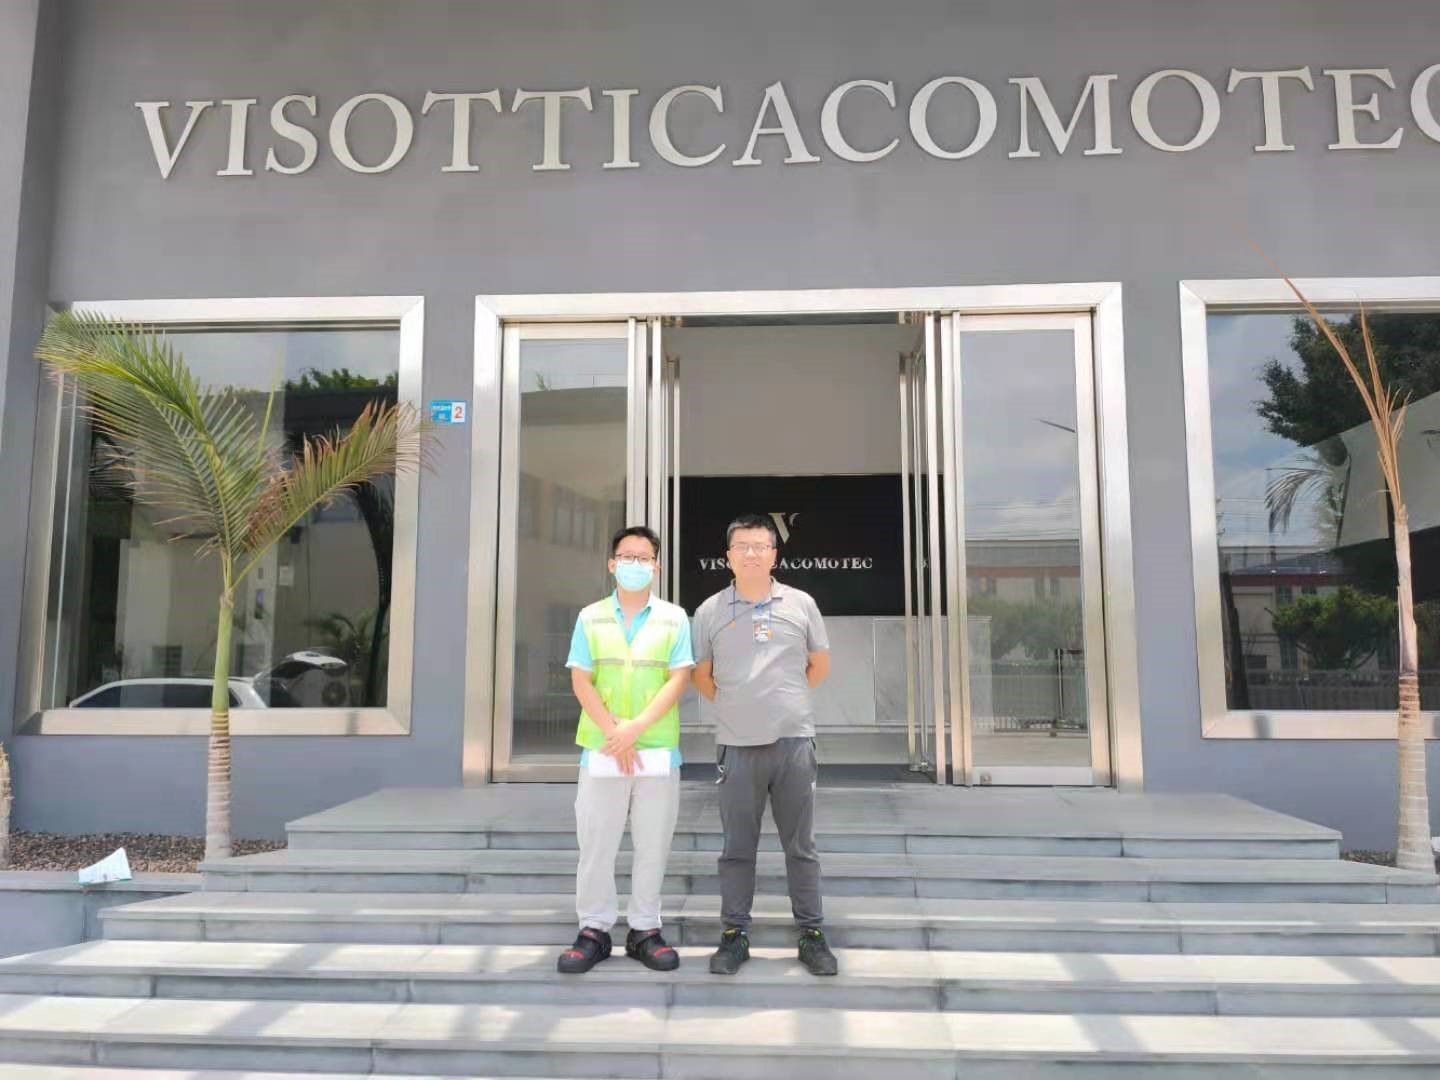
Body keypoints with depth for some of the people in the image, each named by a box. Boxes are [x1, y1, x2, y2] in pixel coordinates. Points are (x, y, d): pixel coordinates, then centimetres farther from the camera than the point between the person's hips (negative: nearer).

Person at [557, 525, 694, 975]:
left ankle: (644, 929, 18)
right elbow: (581, 682, 0)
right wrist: (614, 735, -11)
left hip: (658, 749, 0)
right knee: (595, 842, 4)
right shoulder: (590, 617, 7)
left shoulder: (674, 617, 4)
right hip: (602, 748, 1)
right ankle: (594, 929, 17)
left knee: (652, 844, 6)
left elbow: (679, 679, -4)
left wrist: (636, 728, -15)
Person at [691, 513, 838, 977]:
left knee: (800, 845, 8)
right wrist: (735, 706, 11)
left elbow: (820, 665, 13)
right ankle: (734, 934, 20)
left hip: (794, 739, 0)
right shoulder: (710, 611, 2)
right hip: (736, 744, 0)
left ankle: (812, 934, 19)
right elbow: (701, 676, 11)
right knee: (737, 846, 8)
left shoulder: (800, 604, 3)